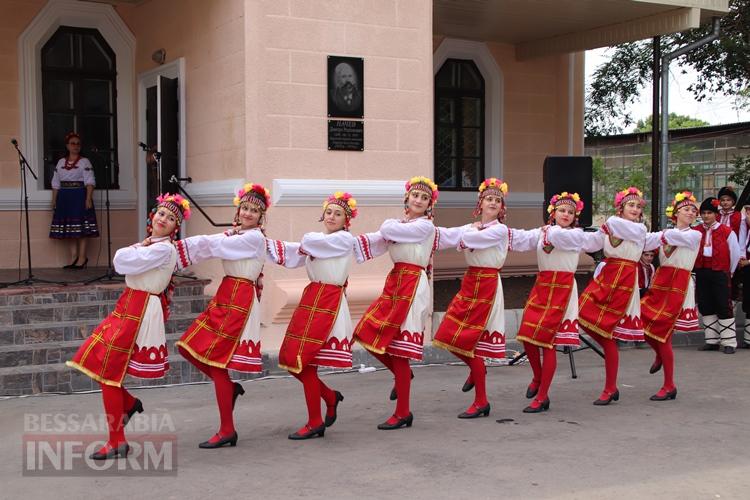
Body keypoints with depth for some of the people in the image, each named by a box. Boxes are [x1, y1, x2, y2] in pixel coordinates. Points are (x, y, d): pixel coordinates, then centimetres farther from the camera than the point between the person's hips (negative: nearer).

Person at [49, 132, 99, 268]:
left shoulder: (84, 162, -1)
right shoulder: (61, 162, 14)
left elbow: (89, 182, -9)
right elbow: (56, 183, 15)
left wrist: (88, 198, -19)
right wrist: (54, 200, 10)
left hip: (79, 197, -5)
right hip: (64, 198, 5)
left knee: (81, 227, -5)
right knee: (70, 228, 5)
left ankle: (82, 257, -1)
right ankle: (75, 257, 10)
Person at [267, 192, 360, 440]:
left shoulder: (345, 239, -4)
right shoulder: (316, 241, 18)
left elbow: (311, 241, -12)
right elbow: (287, 253, 15)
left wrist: (306, 244, 10)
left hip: (330, 302, -8)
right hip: (310, 298, 8)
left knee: (305, 361, -9)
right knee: (291, 360, 4)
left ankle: (315, 423, 4)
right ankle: (330, 397, 26)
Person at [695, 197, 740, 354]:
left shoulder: (727, 232, -5)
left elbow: (735, 254, 1)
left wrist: (729, 272, 6)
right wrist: (697, 268, 11)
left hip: (720, 273, -4)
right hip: (701, 273, 4)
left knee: (724, 307, -3)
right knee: (705, 307, 8)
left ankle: (729, 343, 2)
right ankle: (712, 341, 17)